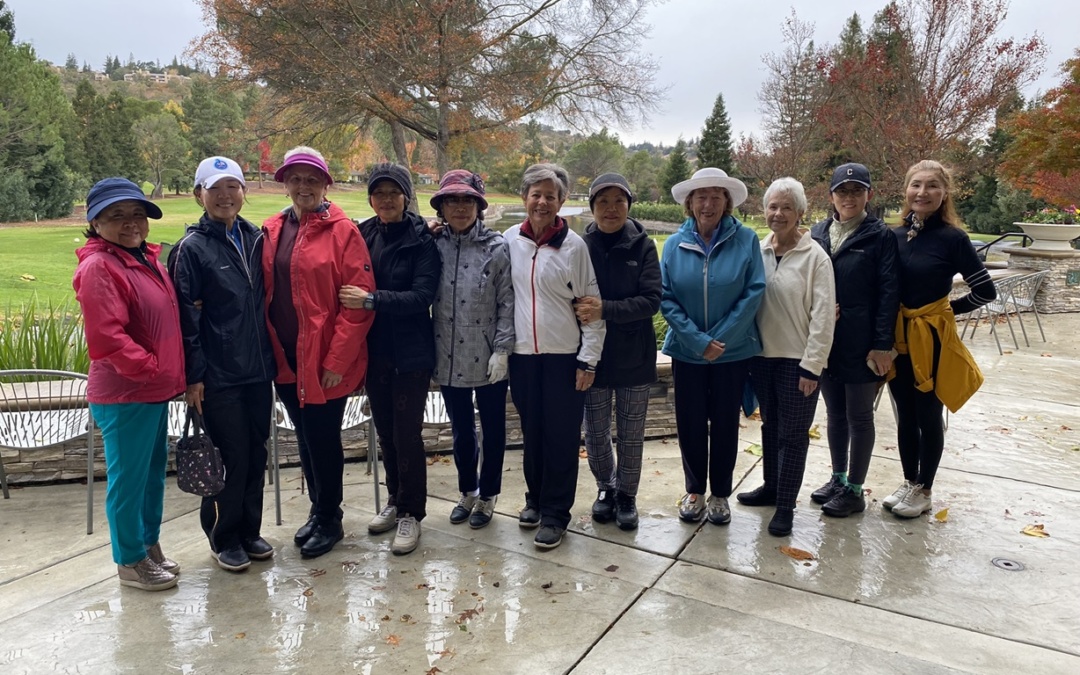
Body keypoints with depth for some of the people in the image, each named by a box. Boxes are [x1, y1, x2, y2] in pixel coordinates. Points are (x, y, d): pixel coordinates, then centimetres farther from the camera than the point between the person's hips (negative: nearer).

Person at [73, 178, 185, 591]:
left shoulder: (147, 260, 12)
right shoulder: (98, 267, -16)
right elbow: (106, 337, -23)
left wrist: (170, 373, 11)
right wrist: (150, 368, -17)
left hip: (155, 391, 9)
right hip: (125, 396, -9)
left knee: (154, 471, 18)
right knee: (129, 478, 4)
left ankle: (150, 547, 34)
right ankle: (130, 562, 21)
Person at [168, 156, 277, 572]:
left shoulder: (256, 240, 9)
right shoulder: (192, 248, -5)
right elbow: (187, 317, -8)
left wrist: (272, 358, 12)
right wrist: (194, 376, -10)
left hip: (258, 370, 5)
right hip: (219, 376, -5)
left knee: (256, 455, 12)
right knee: (230, 459, 2)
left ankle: (249, 531, 28)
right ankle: (224, 538, 21)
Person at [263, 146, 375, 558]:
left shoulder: (341, 231, -9)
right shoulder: (271, 231, 8)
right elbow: (264, 295, 10)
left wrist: (337, 359, -16)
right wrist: (269, 351, 4)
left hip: (325, 361, -5)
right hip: (286, 358, 5)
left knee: (323, 439, 5)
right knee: (306, 437, 17)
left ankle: (329, 520, 24)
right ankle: (318, 510, 35)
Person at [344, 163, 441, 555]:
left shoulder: (422, 240, -9)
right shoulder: (363, 235, 4)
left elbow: (422, 296, -18)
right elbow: (351, 287, 10)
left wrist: (371, 300, -25)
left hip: (411, 353, -5)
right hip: (375, 350, 5)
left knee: (407, 432, -1)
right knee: (385, 431, 15)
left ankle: (411, 513, 16)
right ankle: (395, 501, 33)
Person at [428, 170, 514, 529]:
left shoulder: (496, 247, -7)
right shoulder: (433, 246, 2)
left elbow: (507, 303, -8)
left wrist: (502, 350, -12)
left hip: (488, 359, -3)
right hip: (449, 359, 3)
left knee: (492, 429, 12)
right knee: (461, 430, 18)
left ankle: (487, 496, 31)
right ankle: (467, 491, 38)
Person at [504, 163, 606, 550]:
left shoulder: (574, 246, -6)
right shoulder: (510, 240, 3)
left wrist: (588, 359, -8)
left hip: (563, 355, -3)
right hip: (522, 354, 3)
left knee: (562, 436, 3)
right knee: (531, 431, 14)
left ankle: (555, 513, 16)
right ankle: (536, 498, 32)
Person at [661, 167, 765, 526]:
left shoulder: (745, 239, -6)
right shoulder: (675, 244, -2)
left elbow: (754, 292, -9)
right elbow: (665, 297, -6)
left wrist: (720, 338, -14)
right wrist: (698, 341, -14)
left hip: (733, 351, -1)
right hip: (687, 351, 1)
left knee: (725, 423, 11)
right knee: (690, 423, 9)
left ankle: (720, 494, 28)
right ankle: (694, 491, 28)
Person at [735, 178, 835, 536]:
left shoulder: (815, 256, -10)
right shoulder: (758, 251, 4)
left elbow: (823, 316, -12)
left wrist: (811, 366, -14)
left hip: (797, 359, -5)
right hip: (763, 355, 5)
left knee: (793, 434, 4)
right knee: (770, 426, 18)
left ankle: (786, 506, 16)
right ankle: (771, 487, 35)